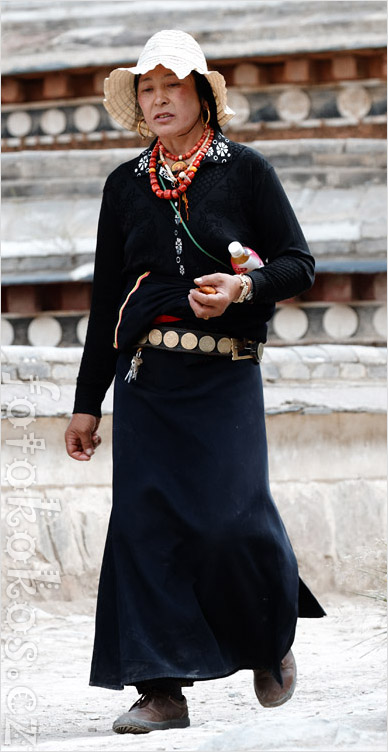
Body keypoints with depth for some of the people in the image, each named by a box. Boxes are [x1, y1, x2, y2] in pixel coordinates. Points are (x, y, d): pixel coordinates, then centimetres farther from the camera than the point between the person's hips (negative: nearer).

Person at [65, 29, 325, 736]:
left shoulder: (244, 170, 4)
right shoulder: (125, 185, 13)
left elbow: (298, 263, 4)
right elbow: (106, 297, 16)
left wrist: (245, 287, -17)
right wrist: (88, 401, 15)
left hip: (224, 376, -3)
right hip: (145, 378, 3)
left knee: (229, 518, -12)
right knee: (144, 523, -5)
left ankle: (272, 642, 16)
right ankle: (161, 689, -1)